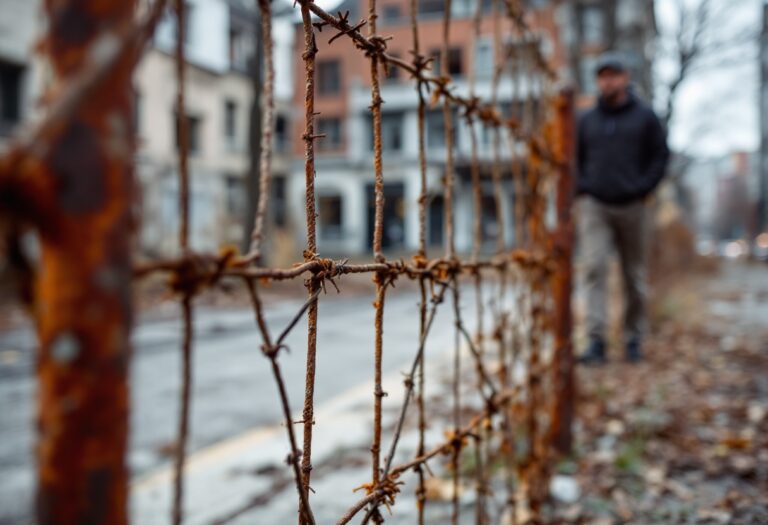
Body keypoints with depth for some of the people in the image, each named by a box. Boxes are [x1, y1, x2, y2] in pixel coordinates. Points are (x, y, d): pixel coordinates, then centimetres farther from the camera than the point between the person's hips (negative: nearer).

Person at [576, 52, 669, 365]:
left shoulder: (645, 117, 8)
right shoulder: (587, 120, 12)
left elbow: (660, 156, 5)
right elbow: (574, 159, 17)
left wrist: (643, 189, -7)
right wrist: (580, 189, 2)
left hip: (631, 206, 0)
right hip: (594, 206, 0)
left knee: (634, 276, 6)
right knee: (594, 268, -15)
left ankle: (634, 340, 18)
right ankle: (596, 341, -17)